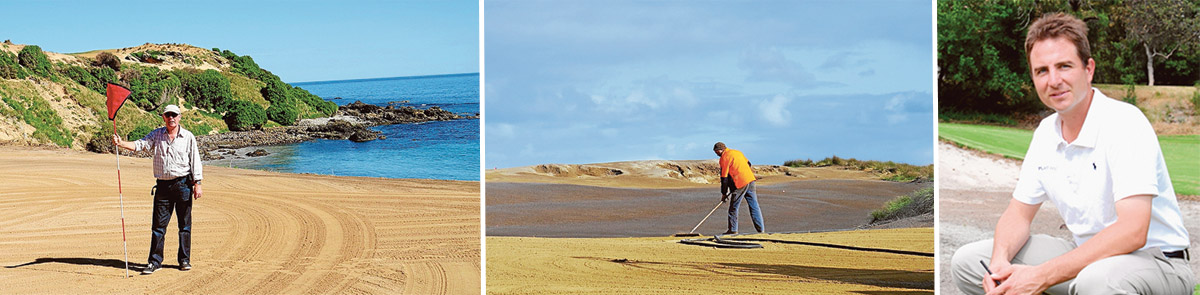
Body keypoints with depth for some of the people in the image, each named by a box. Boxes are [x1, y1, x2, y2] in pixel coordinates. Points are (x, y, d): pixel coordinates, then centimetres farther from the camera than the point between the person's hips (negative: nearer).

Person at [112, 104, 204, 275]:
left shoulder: (188, 137, 3)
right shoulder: (157, 135, 9)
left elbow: (195, 162, 2)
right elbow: (140, 145, -4)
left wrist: (197, 184, -5)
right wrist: (121, 143, -22)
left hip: (183, 184, -2)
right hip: (163, 185, 2)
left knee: (185, 224, 4)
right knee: (158, 225, 0)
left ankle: (184, 260, 13)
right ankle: (155, 262, 4)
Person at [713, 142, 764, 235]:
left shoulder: (724, 158, -6)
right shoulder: (737, 152, 17)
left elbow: (724, 177, -5)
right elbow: (748, 164, 25)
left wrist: (724, 193, 0)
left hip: (740, 184, -7)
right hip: (750, 180, 7)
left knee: (733, 208, 4)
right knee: (754, 206, 8)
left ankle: (733, 230, 6)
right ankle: (761, 229, 6)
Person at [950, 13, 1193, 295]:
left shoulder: (1125, 122, -19)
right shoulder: (1046, 132, 6)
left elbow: (1132, 231, -29)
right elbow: (1019, 211, 11)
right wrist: (1000, 262, -13)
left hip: (1154, 259, -7)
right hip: (1087, 255, 7)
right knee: (967, 261, -4)